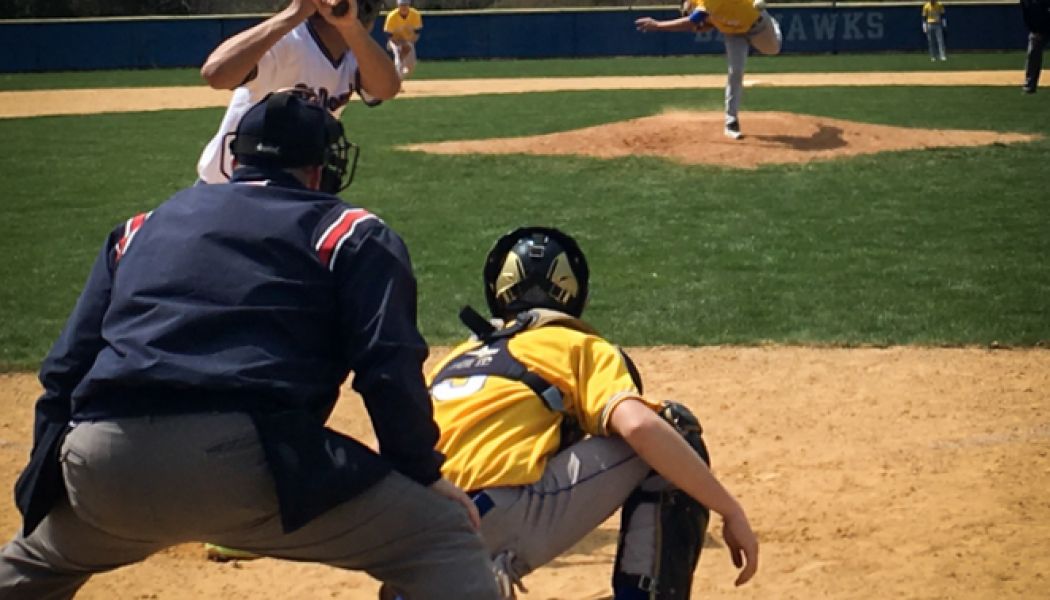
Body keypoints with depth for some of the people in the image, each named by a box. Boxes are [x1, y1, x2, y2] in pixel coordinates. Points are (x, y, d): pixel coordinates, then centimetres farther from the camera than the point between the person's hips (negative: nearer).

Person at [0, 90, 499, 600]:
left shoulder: (141, 228, 28)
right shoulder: (348, 232, 16)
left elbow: (65, 367, 23)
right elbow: (389, 370, 2)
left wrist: (47, 480, 30)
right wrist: (424, 475, 12)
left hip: (100, 466, 5)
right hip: (243, 461, -5)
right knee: (443, 534, 6)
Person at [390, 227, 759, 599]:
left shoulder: (451, 362, 29)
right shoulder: (578, 346, 13)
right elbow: (639, 426, -6)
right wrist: (730, 511, -2)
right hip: (510, 518, -5)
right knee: (673, 428, 10)